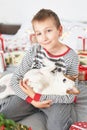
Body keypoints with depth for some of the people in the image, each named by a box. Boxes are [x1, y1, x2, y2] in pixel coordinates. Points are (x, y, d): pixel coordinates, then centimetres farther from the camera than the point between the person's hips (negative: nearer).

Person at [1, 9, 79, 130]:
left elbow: (70, 96, -18)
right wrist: (32, 100, -22)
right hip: (33, 95, 3)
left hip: (57, 99, -2)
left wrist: (37, 96, -23)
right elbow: (15, 80, -8)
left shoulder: (71, 56, -16)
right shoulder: (34, 51, -10)